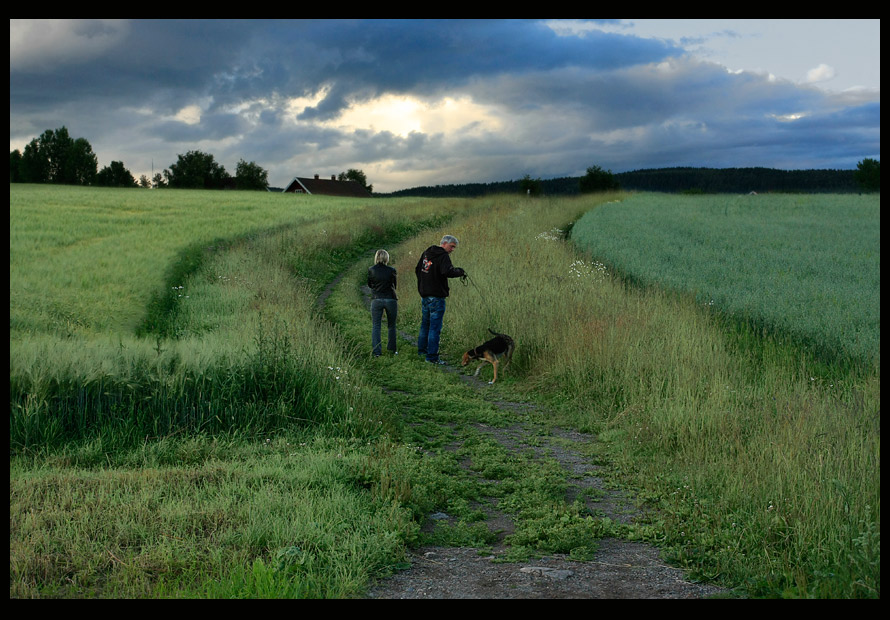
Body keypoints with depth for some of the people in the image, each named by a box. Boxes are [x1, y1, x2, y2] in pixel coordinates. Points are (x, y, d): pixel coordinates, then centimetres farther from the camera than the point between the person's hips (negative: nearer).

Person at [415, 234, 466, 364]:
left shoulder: (426, 253, 12)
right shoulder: (443, 256, -15)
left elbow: (417, 270, 21)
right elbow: (448, 271, -32)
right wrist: (460, 271, -15)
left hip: (424, 295, 8)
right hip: (436, 297, -8)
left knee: (425, 324, 22)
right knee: (435, 327, -5)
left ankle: (422, 350, 32)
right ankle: (432, 357, -5)